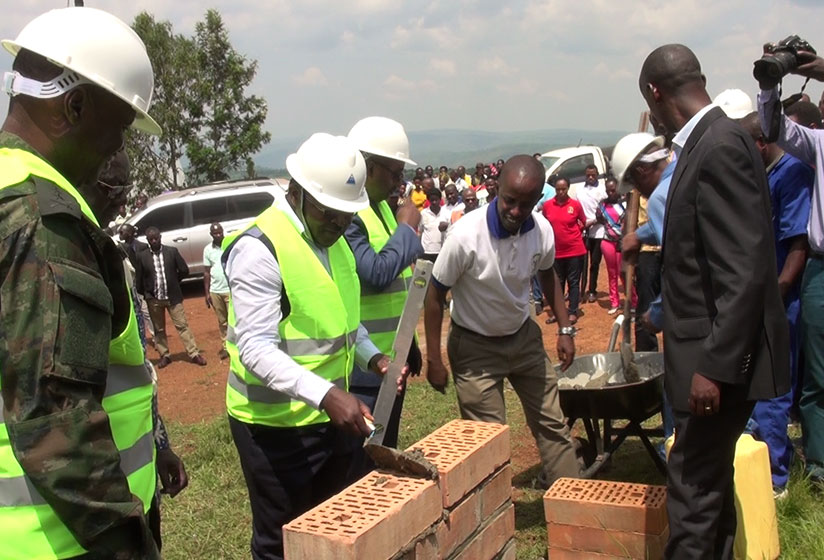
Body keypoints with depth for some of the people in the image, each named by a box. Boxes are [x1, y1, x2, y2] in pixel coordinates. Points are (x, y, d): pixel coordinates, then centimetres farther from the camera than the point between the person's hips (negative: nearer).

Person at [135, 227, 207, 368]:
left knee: (182, 325, 1)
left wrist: (173, 282, 7)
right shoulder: (142, 256, -2)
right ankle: (165, 355, 22)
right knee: (159, 329, 10)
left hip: (173, 296, -1)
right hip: (153, 299, 1)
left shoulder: (172, 251, -3)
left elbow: (184, 271, 1)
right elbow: (138, 279, 4)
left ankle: (194, 354, 5)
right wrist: (144, 295, 6)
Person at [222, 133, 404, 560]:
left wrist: (372, 356, 1)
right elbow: (256, 348, -26)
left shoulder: (332, 238, 8)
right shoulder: (259, 248, -20)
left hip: (333, 413, 8)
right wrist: (325, 393, -37)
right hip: (277, 425, -8)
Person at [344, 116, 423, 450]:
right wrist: (407, 228, -14)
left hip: (391, 355, 9)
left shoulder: (380, 206, 12)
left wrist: (408, 342, 21)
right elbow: (377, 274, -28)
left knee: (387, 451, 21)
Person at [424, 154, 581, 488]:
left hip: (524, 337, 5)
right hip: (475, 347, -4)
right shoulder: (466, 235, -27)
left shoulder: (542, 231, -13)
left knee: (552, 425, 11)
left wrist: (565, 329, 6)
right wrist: (434, 360, -14)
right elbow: (435, 295, -16)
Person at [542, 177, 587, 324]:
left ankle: (573, 313, 11)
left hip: (575, 250, -2)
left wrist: (572, 232, -1)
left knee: (573, 282, 5)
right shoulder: (547, 205, -2)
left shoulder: (575, 204, -6)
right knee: (558, 282, 12)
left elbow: (584, 223, 8)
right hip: (556, 251, 2)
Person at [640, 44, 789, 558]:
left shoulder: (720, 146, -20)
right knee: (710, 478, 21)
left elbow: (745, 271, -24)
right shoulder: (711, 141, 10)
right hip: (712, 349, 10)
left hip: (722, 357, -10)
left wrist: (714, 365, -23)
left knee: (695, 486, -2)